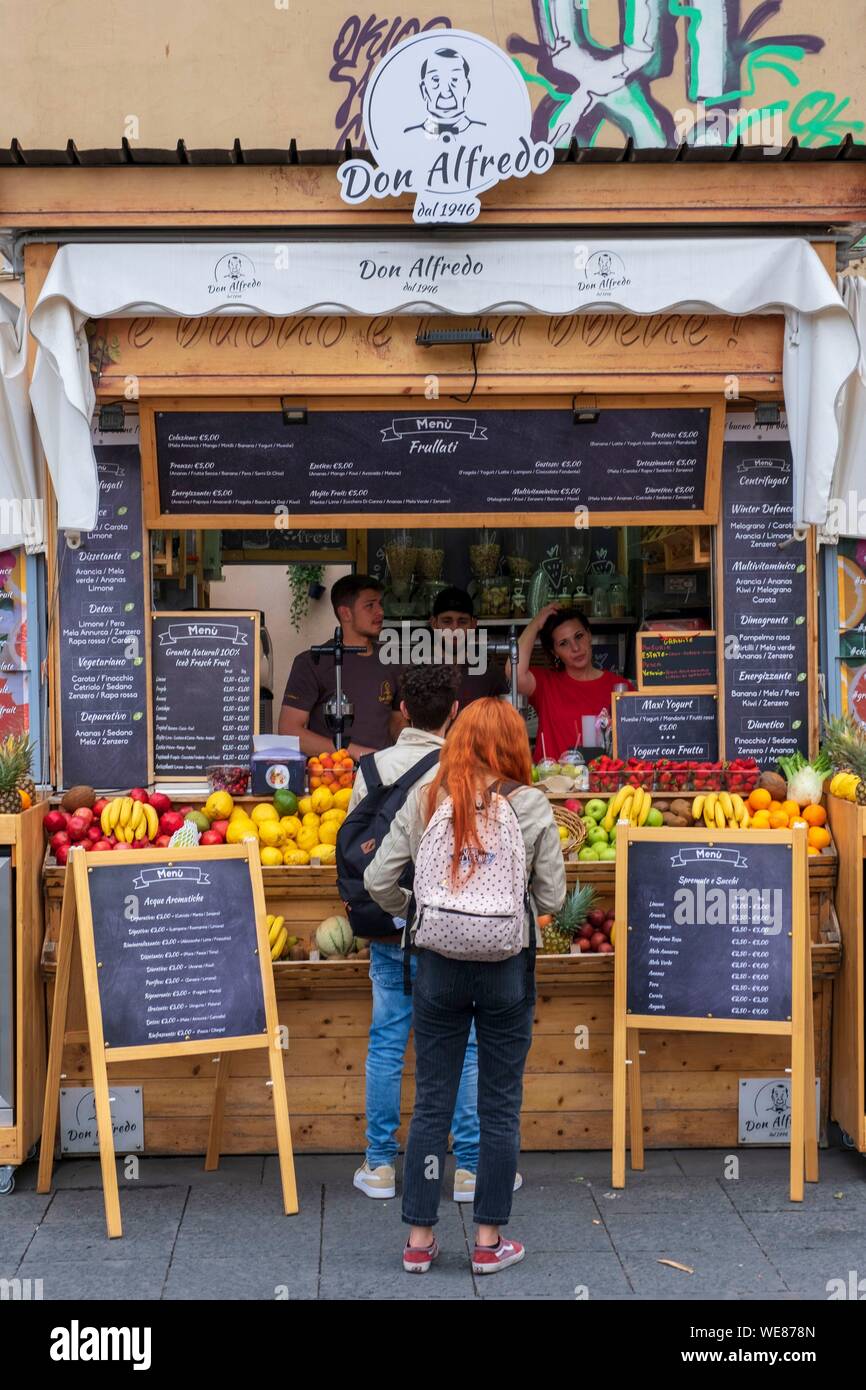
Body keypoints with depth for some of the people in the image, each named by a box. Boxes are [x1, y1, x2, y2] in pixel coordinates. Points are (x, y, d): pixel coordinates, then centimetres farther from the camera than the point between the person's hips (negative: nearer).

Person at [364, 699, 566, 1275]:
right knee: (500, 1105, 10)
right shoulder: (531, 806, -7)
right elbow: (552, 897, -4)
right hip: (508, 967, -2)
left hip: (440, 964, 2)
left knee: (432, 1102, 11)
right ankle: (489, 1241, 17)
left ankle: (420, 1239, 18)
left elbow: (378, 881, -2)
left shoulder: (423, 800, -2)